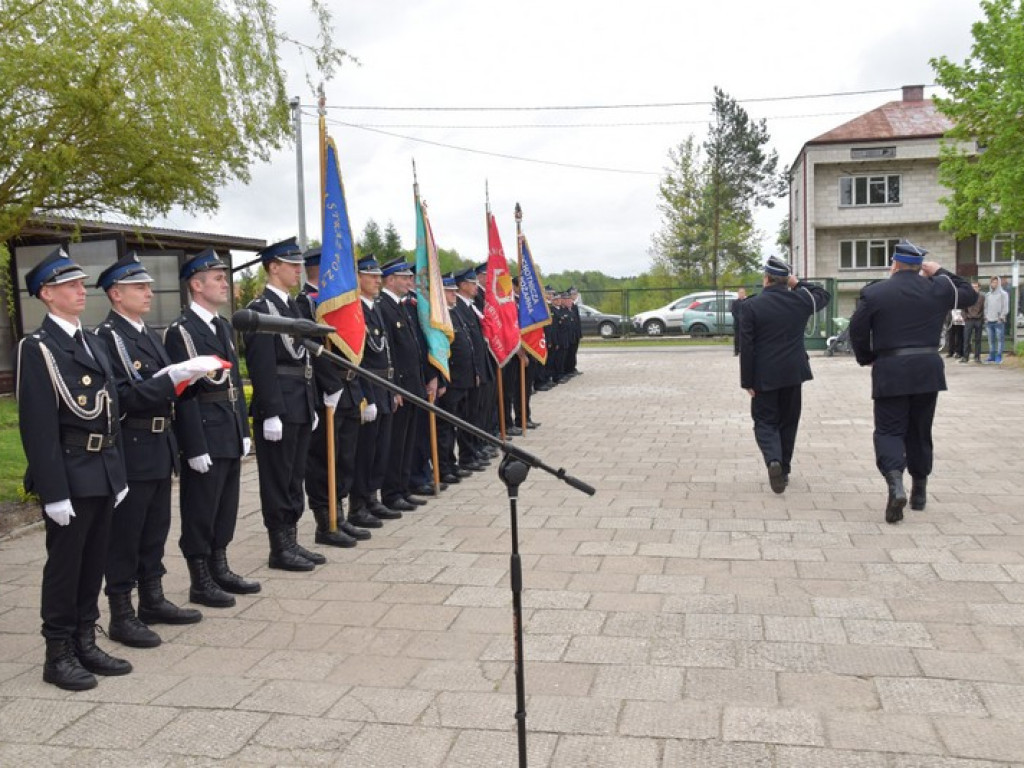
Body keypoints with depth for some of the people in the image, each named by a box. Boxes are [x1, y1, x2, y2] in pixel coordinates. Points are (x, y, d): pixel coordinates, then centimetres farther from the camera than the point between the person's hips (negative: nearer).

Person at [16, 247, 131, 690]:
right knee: (64, 565, 4)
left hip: (104, 473, 7)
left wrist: (118, 473, 14)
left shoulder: (93, 343, 14)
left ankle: (85, 644, 28)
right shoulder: (36, 348, -10)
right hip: (68, 476, -7)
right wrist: (54, 491, -18)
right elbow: (38, 427, -15)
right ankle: (59, 655, 18)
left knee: (94, 562, 15)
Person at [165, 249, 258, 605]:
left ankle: (220, 569, 30)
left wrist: (244, 430, 14)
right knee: (201, 511, 3)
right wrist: (195, 448, -18)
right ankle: (201, 582, 15)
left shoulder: (223, 326, 13)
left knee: (226, 508, 16)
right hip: (204, 434, -8)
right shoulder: (181, 331, -13)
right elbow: (183, 394, -17)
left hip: (230, 435, 8)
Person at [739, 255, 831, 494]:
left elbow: (746, 347, -10)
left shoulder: (752, 306, -10)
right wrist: (798, 283, 16)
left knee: (765, 422, 5)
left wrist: (748, 381, -4)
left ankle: (773, 460, -20)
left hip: (764, 376, -3)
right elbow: (824, 295, 23)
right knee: (788, 422, 15)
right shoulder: (800, 300, -1)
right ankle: (784, 469, 21)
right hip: (793, 374, 3)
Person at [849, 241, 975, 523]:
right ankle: (919, 491, 25)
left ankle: (895, 484, -23)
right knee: (920, 431, 14)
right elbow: (968, 294, 21)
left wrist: (868, 359, 12)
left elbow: (857, 332, -4)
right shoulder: (938, 289, 3)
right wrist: (940, 272, 22)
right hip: (928, 369, 3)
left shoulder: (873, 293, -4)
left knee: (889, 430, 1)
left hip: (890, 372, -3)